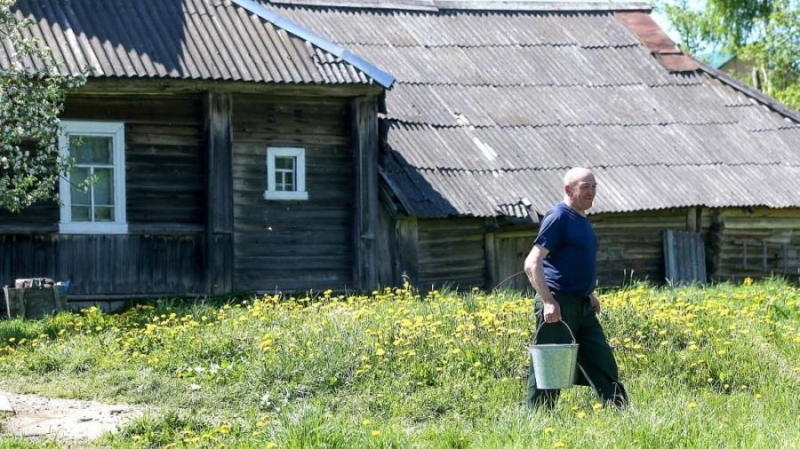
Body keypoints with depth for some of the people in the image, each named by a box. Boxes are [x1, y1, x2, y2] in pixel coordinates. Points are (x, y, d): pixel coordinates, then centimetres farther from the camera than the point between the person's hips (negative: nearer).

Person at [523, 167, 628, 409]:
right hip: (558, 304, -9)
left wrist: (589, 294, 23)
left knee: (602, 362, 10)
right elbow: (532, 263, -19)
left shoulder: (581, 220, 16)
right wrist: (548, 301, -26)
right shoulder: (558, 217, -12)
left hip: (582, 305, 9)